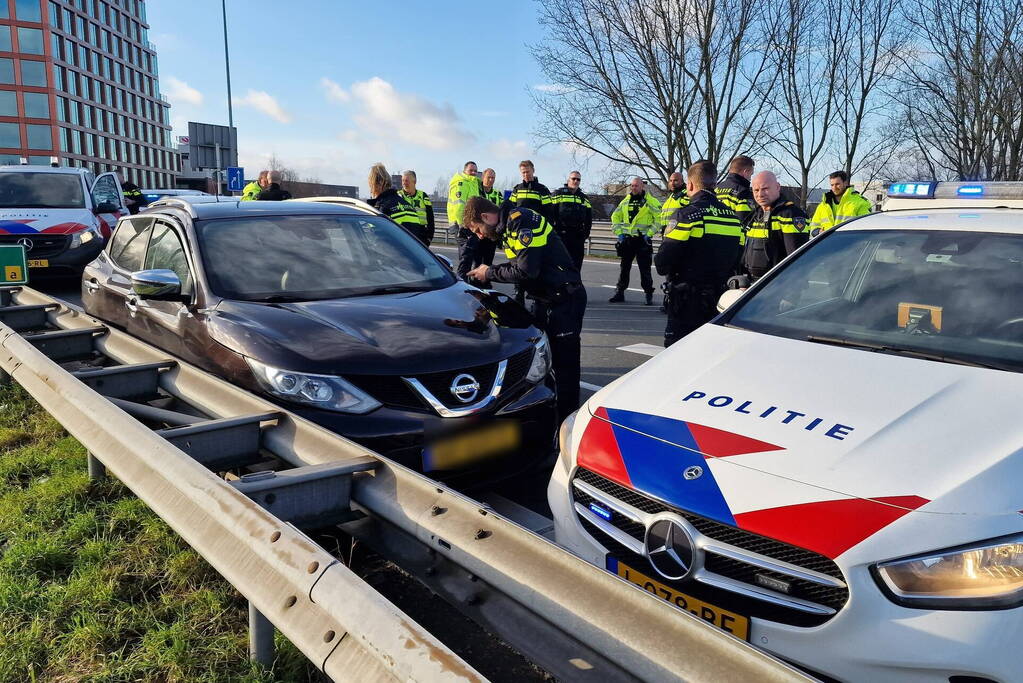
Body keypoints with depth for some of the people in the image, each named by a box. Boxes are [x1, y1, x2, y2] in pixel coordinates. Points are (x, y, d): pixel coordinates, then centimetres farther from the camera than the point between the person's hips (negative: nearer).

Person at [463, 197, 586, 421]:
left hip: (565, 299, -10)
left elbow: (526, 271, -24)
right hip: (543, 299, 10)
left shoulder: (523, 222, -18)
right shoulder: (508, 228, 13)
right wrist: (487, 272, 2)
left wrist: (490, 273, -11)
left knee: (564, 362, -6)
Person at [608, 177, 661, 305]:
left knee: (645, 269, -3)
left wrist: (649, 233, -13)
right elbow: (615, 216, 18)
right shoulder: (625, 201, 11)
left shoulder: (651, 201, -4)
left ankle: (649, 295, 5)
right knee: (624, 267, 9)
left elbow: (659, 219, -6)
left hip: (643, 240, -5)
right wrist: (619, 232, 6)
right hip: (627, 239, 5)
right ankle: (619, 293, 17)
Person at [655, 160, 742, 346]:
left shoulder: (685, 215, -14)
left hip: (688, 301, -6)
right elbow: (738, 261, 13)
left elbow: (663, 263, -17)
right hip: (720, 300, 6)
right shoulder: (733, 217, 7)